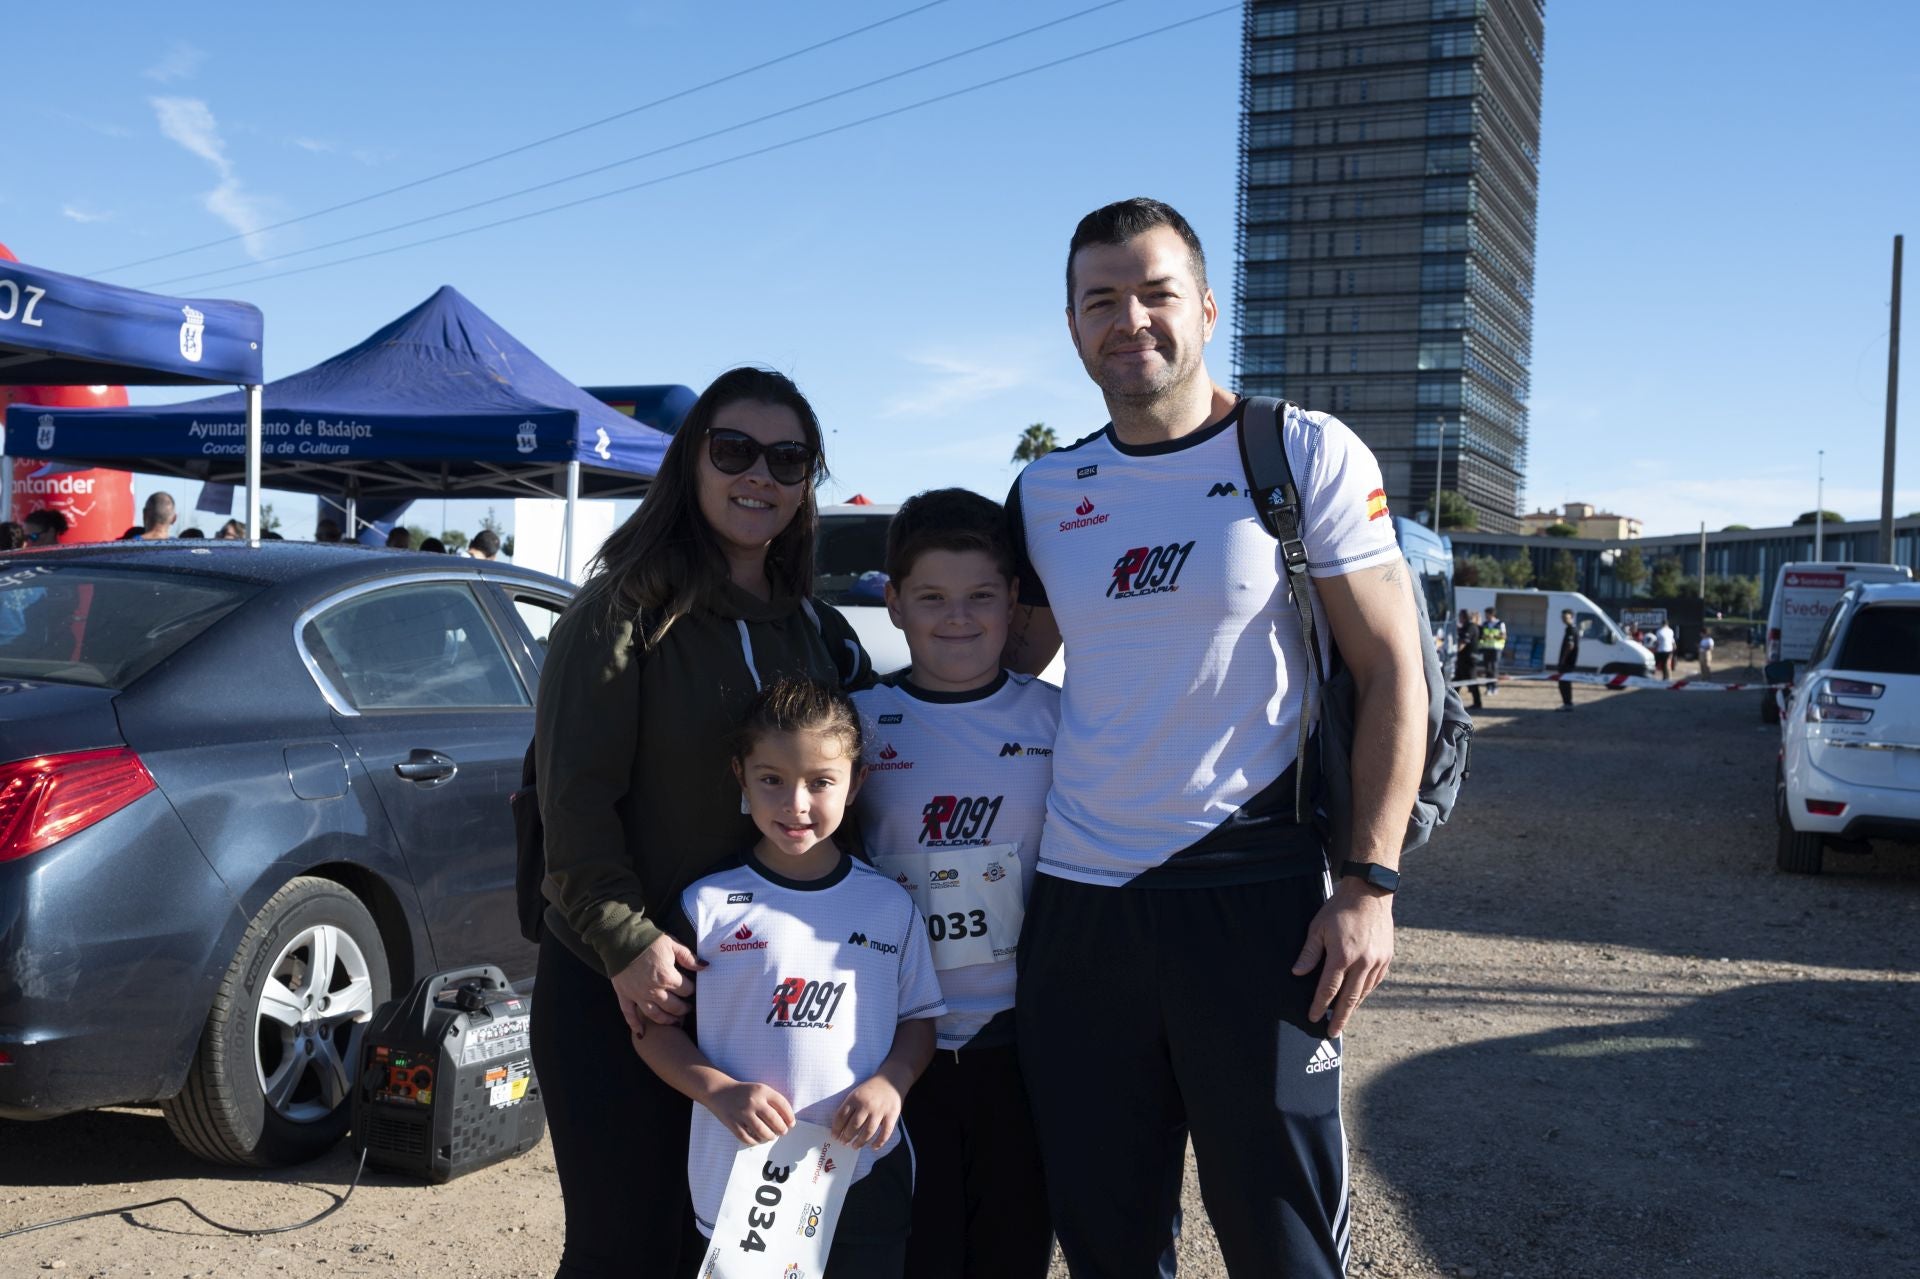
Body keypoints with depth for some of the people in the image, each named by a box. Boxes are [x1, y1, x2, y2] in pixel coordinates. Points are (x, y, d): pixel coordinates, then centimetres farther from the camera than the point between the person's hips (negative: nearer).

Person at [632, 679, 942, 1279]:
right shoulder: (708, 905, -5)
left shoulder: (890, 905, 1)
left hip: (869, 1185, 2)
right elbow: (653, 1029, -1)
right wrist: (719, 1092, -16)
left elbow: (918, 1020, 10)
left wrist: (892, 1080, -10)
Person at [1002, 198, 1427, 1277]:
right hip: (1076, 903, 4)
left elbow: (1394, 670, -6)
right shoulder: (1046, 493, 9)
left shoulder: (1306, 455, -4)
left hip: (1255, 898, -4)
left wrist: (1369, 883, -12)